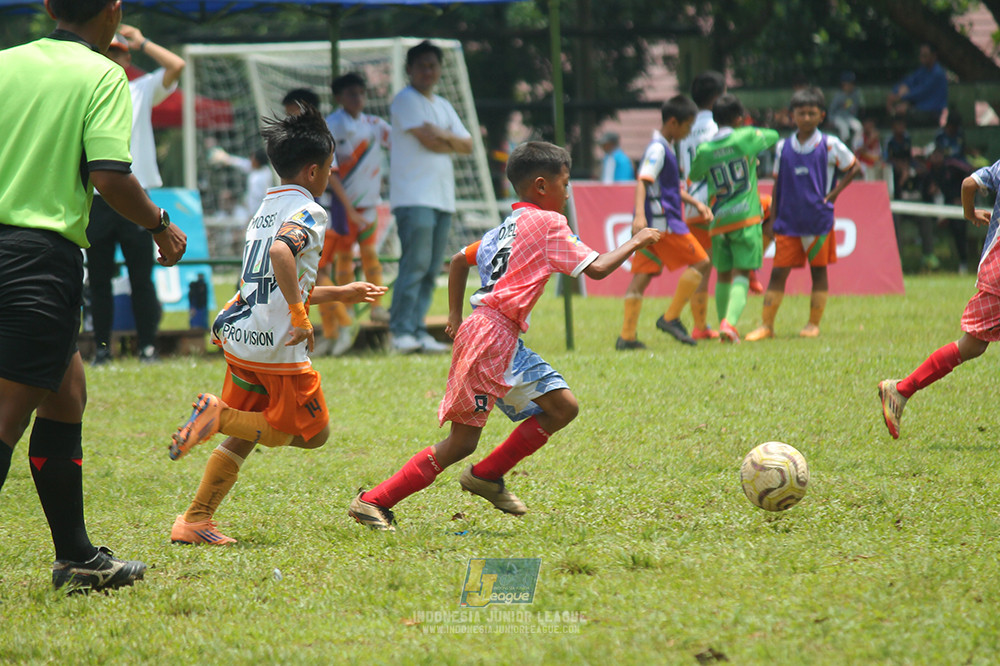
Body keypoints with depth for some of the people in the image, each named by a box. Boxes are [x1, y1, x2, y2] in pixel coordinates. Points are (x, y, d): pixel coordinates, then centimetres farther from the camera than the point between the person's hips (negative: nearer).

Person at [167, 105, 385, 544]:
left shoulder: (265, 211, 19)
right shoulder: (307, 212, -9)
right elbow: (281, 253, -31)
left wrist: (340, 293, 35)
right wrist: (300, 315, -28)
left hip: (239, 341, 9)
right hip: (278, 347, -9)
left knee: (243, 437, 18)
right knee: (313, 433, 6)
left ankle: (195, 520, 10)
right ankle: (222, 416, -10)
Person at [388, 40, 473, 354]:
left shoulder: (442, 106, 22)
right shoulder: (405, 100, -3)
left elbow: (467, 145, 13)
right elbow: (427, 141, -13)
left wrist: (442, 136, -5)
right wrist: (451, 140, 5)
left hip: (442, 197, 8)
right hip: (413, 196, -8)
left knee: (431, 269, 4)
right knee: (415, 264, -15)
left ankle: (418, 331, 6)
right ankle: (401, 331, -15)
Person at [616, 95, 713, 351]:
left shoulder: (665, 148, 21)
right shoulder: (657, 149, -11)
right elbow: (643, 181, -24)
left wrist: (696, 203, 23)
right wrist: (640, 214, -35)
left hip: (651, 224, 10)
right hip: (662, 221, -10)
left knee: (642, 274, 5)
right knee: (700, 262, -3)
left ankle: (627, 336, 1)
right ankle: (671, 318, -3)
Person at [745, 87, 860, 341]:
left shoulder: (830, 145, -3)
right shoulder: (783, 147, 6)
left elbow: (853, 168, 6)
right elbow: (777, 184, 12)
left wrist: (833, 194, -4)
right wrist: (772, 217, 7)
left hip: (819, 219, -2)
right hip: (788, 221, 2)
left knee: (819, 270, 4)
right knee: (778, 271, -2)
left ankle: (814, 323, 13)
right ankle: (766, 325, 0)